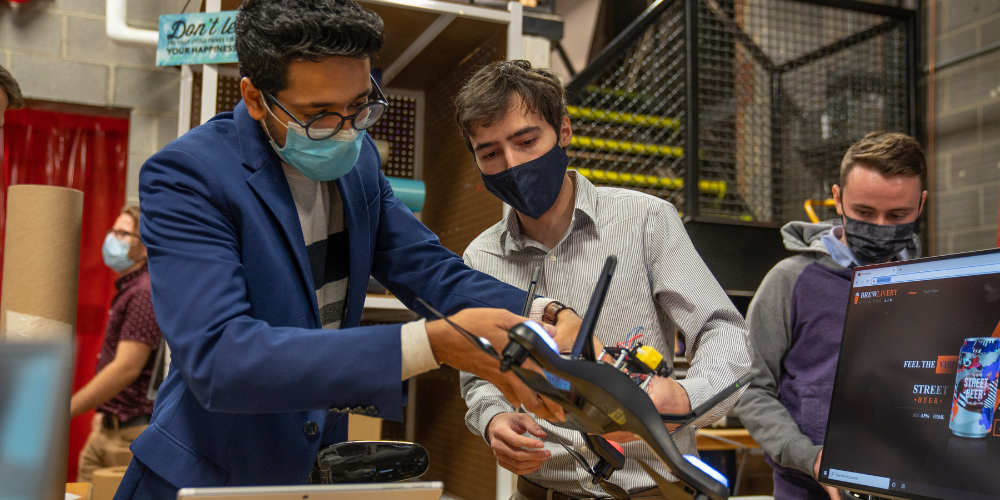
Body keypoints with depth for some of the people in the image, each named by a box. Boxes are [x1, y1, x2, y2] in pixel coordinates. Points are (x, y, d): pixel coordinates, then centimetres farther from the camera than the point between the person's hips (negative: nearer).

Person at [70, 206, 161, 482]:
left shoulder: (144, 293, -17)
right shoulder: (127, 288, 16)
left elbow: (127, 368, -23)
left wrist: (66, 410, -20)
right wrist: (105, 410, 20)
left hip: (131, 432, -9)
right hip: (107, 428, 10)